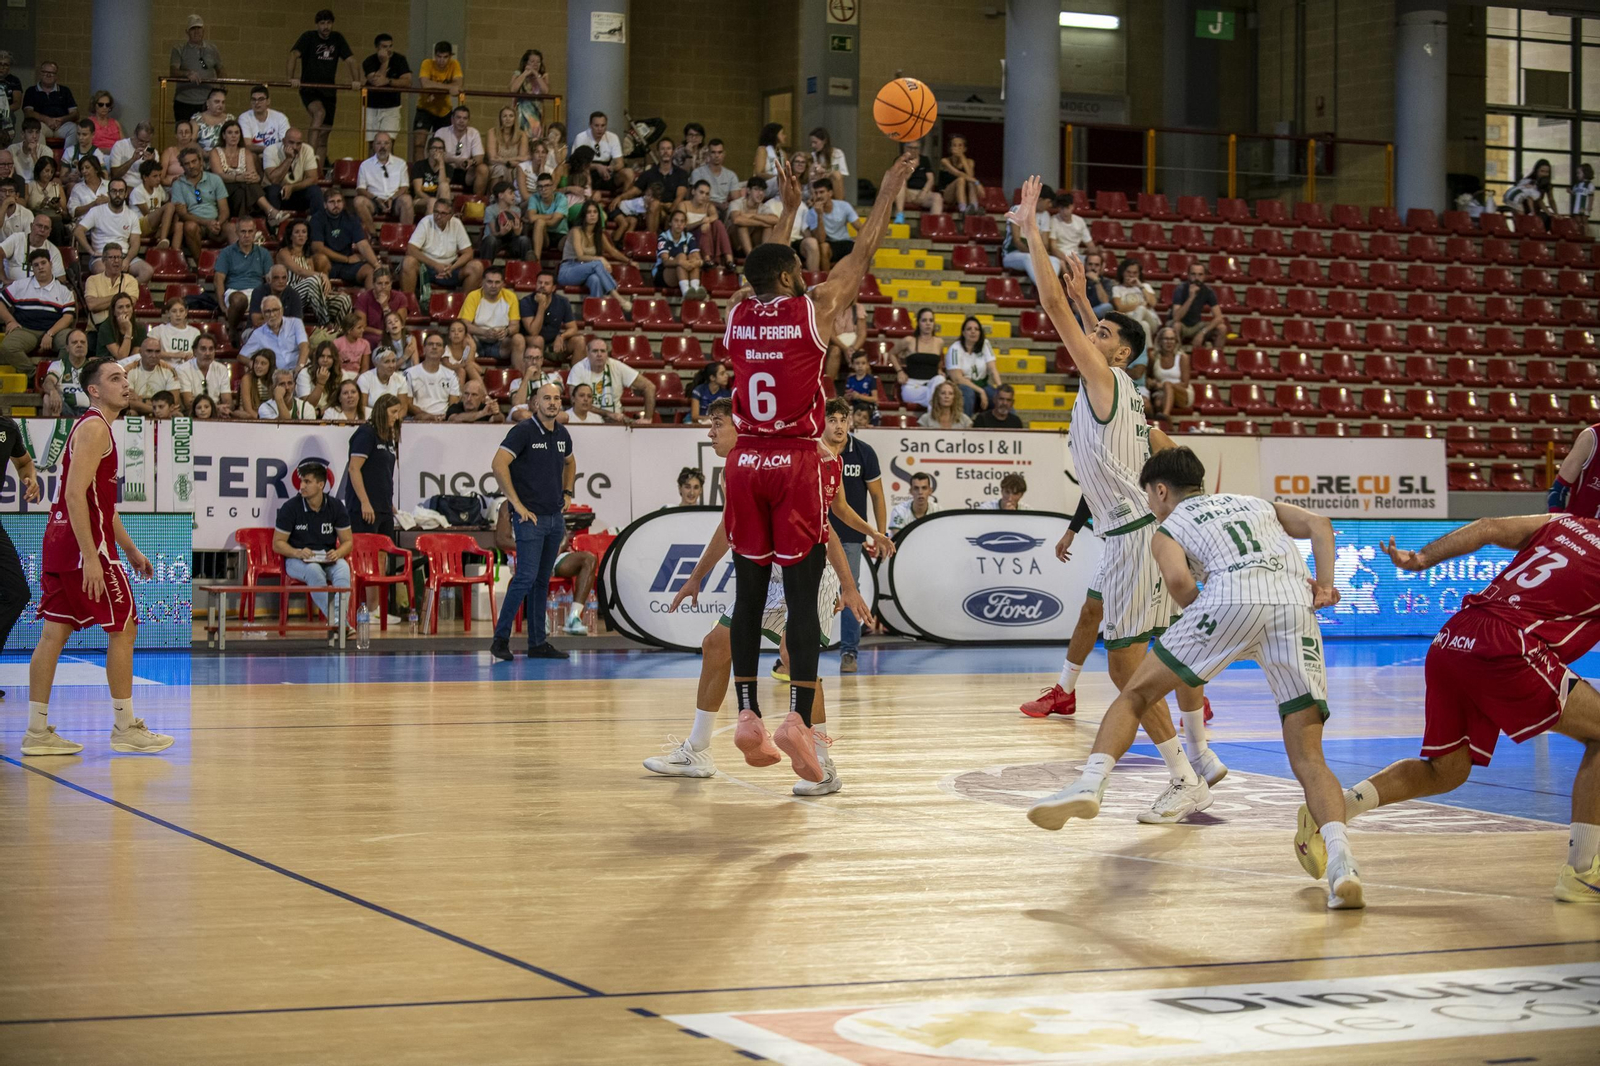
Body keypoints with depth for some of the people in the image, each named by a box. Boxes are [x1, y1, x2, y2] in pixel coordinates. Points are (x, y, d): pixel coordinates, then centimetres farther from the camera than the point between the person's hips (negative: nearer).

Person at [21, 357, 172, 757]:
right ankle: (125, 728, 4)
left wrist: (130, 550, 27)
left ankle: (37, 731, 7)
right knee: (123, 629, -1)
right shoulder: (94, 428, -12)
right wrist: (90, 558, -25)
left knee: (54, 633, 7)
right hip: (83, 544, -9)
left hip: (58, 543, 9)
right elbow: (75, 494, -21)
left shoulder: (95, 427, 20)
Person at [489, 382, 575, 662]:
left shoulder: (562, 434, 12)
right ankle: (500, 638, -4)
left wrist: (567, 492, 19)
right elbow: (499, 464, -20)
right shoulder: (523, 431, -10)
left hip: (555, 518, 7)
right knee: (526, 577, -12)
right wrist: (517, 503, -20)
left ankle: (538, 644, 12)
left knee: (542, 581, 9)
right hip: (530, 518, -7)